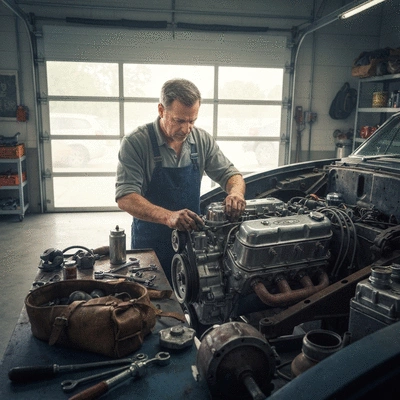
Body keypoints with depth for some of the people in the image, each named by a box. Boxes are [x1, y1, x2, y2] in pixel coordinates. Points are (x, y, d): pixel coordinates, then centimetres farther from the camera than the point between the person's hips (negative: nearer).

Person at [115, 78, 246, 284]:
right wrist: (168, 216, -39)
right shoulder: (135, 143, -16)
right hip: (150, 244, -3)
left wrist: (236, 192, -22)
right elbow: (125, 197, -23)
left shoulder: (202, 140, -3)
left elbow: (229, 174, 3)